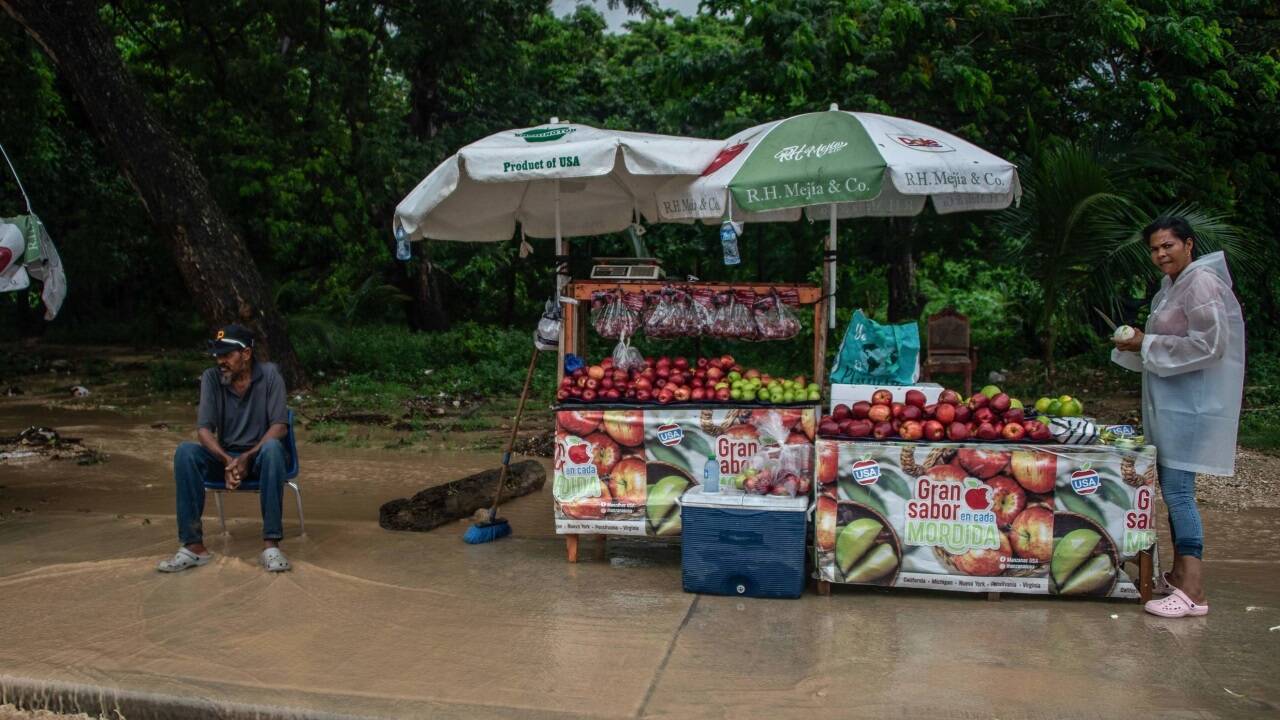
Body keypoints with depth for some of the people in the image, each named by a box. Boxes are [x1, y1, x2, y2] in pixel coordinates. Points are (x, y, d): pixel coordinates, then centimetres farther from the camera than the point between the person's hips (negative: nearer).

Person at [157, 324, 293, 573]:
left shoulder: (269, 374, -10)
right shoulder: (211, 378, -4)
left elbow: (279, 426, -16)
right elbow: (204, 429, -11)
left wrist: (247, 457, -29)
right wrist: (227, 460, -29)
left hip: (260, 457, -2)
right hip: (225, 457, 3)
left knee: (273, 448, -38)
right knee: (185, 452, -27)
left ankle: (271, 544, -37)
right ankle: (193, 546, -27)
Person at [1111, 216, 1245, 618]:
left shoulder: (1201, 283, -13)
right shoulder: (1172, 287, 17)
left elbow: (1209, 344, -20)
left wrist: (1147, 344, -14)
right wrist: (1138, 345, 8)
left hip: (1191, 402, -10)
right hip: (1169, 401, 10)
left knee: (1177, 489, -13)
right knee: (1173, 489, 13)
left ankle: (1193, 592, -10)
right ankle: (1178, 575, 22)